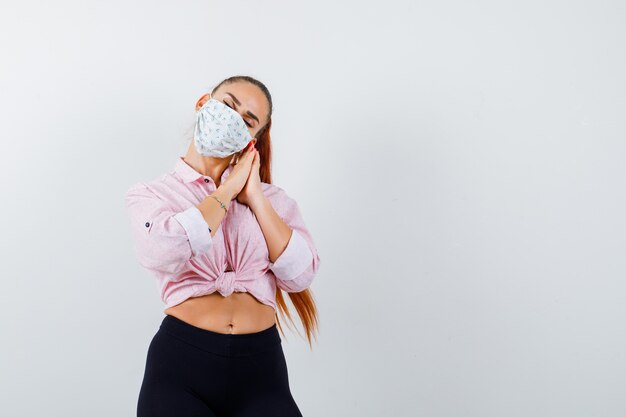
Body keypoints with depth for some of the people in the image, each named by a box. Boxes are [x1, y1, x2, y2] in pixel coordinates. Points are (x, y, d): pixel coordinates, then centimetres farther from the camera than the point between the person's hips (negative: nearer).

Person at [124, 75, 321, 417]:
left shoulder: (273, 198, 12)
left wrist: (254, 195, -2)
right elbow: (164, 253, -17)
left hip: (260, 365, 2)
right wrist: (229, 189, -5)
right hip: (180, 361, -2)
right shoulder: (150, 194, 5)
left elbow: (300, 275, -2)